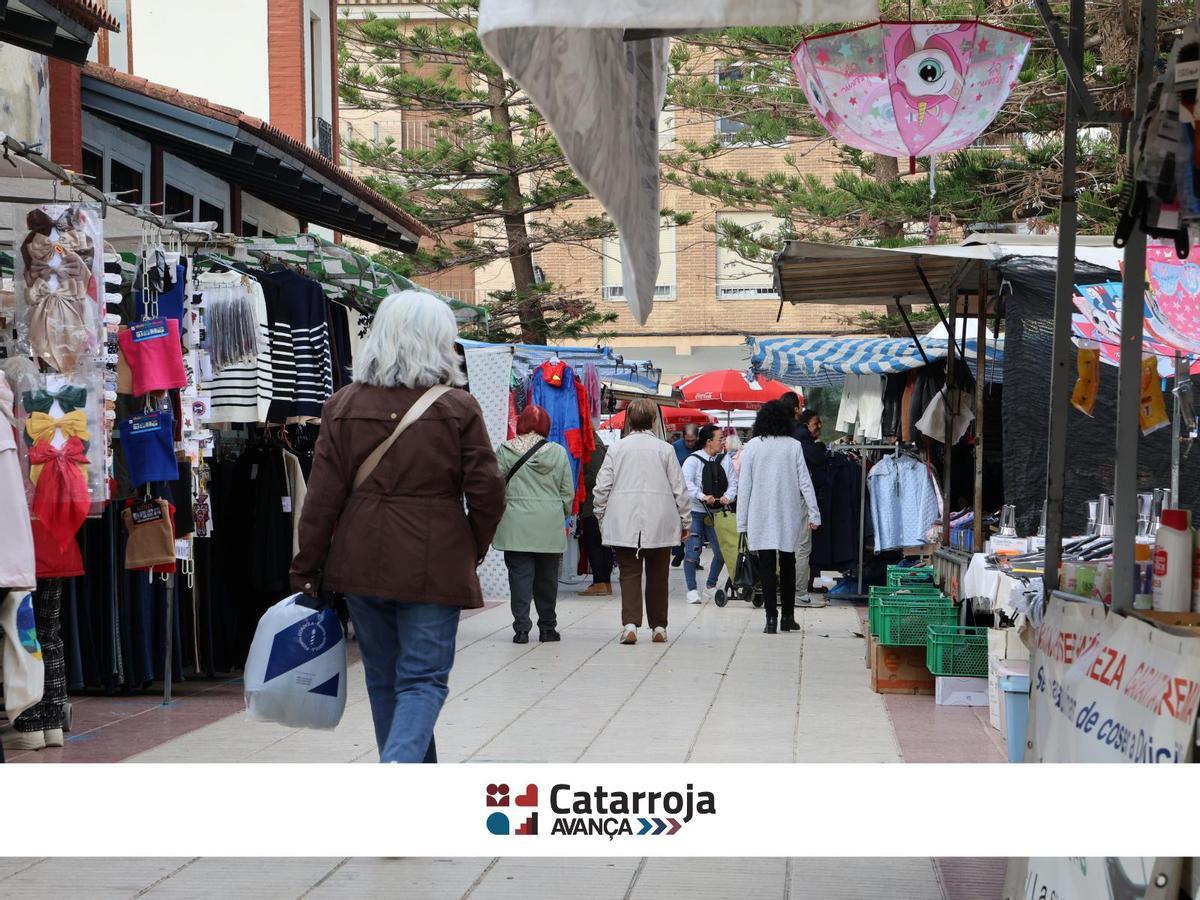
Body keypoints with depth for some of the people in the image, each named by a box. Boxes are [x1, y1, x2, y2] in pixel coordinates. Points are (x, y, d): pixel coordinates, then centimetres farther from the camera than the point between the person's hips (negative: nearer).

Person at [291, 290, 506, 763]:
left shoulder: (344, 405, 1)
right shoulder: (458, 408, -6)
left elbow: (323, 497, -1)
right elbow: (486, 492, -5)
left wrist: (306, 570, 5)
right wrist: (474, 547, 13)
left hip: (362, 564, 3)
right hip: (434, 566, -3)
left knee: (384, 679, 17)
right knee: (423, 680, 0)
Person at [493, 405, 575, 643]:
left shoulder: (505, 451, -1)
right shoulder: (558, 452, 1)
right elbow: (568, 492, 5)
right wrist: (563, 519, 18)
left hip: (516, 526, -1)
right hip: (550, 527, 1)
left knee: (520, 575, 1)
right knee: (547, 579, 11)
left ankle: (521, 628, -5)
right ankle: (547, 628, 19)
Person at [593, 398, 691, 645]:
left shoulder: (616, 448, 1)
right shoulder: (664, 449, -1)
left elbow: (602, 487, 2)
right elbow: (679, 488, 2)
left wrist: (601, 518, 13)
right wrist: (685, 521, 11)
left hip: (624, 525, 0)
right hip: (659, 523, 0)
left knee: (629, 574, 1)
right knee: (657, 576, 11)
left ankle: (630, 624, -15)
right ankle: (659, 627, 16)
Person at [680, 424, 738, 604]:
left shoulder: (725, 459, 7)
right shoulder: (693, 460, -9)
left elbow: (733, 482, 5)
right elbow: (686, 483, -21)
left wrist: (728, 497, -14)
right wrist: (702, 496, -32)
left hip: (718, 512, 5)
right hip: (696, 512, -5)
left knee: (722, 551, 5)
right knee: (693, 550, -6)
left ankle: (711, 587, 23)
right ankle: (691, 590, 3)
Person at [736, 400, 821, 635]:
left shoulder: (753, 446, -2)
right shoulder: (793, 446, -2)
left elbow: (744, 486, -1)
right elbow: (804, 481, -3)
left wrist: (742, 522, 3)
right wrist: (814, 514, 1)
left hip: (761, 517, -1)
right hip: (789, 516, 1)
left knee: (766, 567, 0)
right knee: (788, 566, 14)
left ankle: (771, 618, -6)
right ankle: (788, 616, 18)